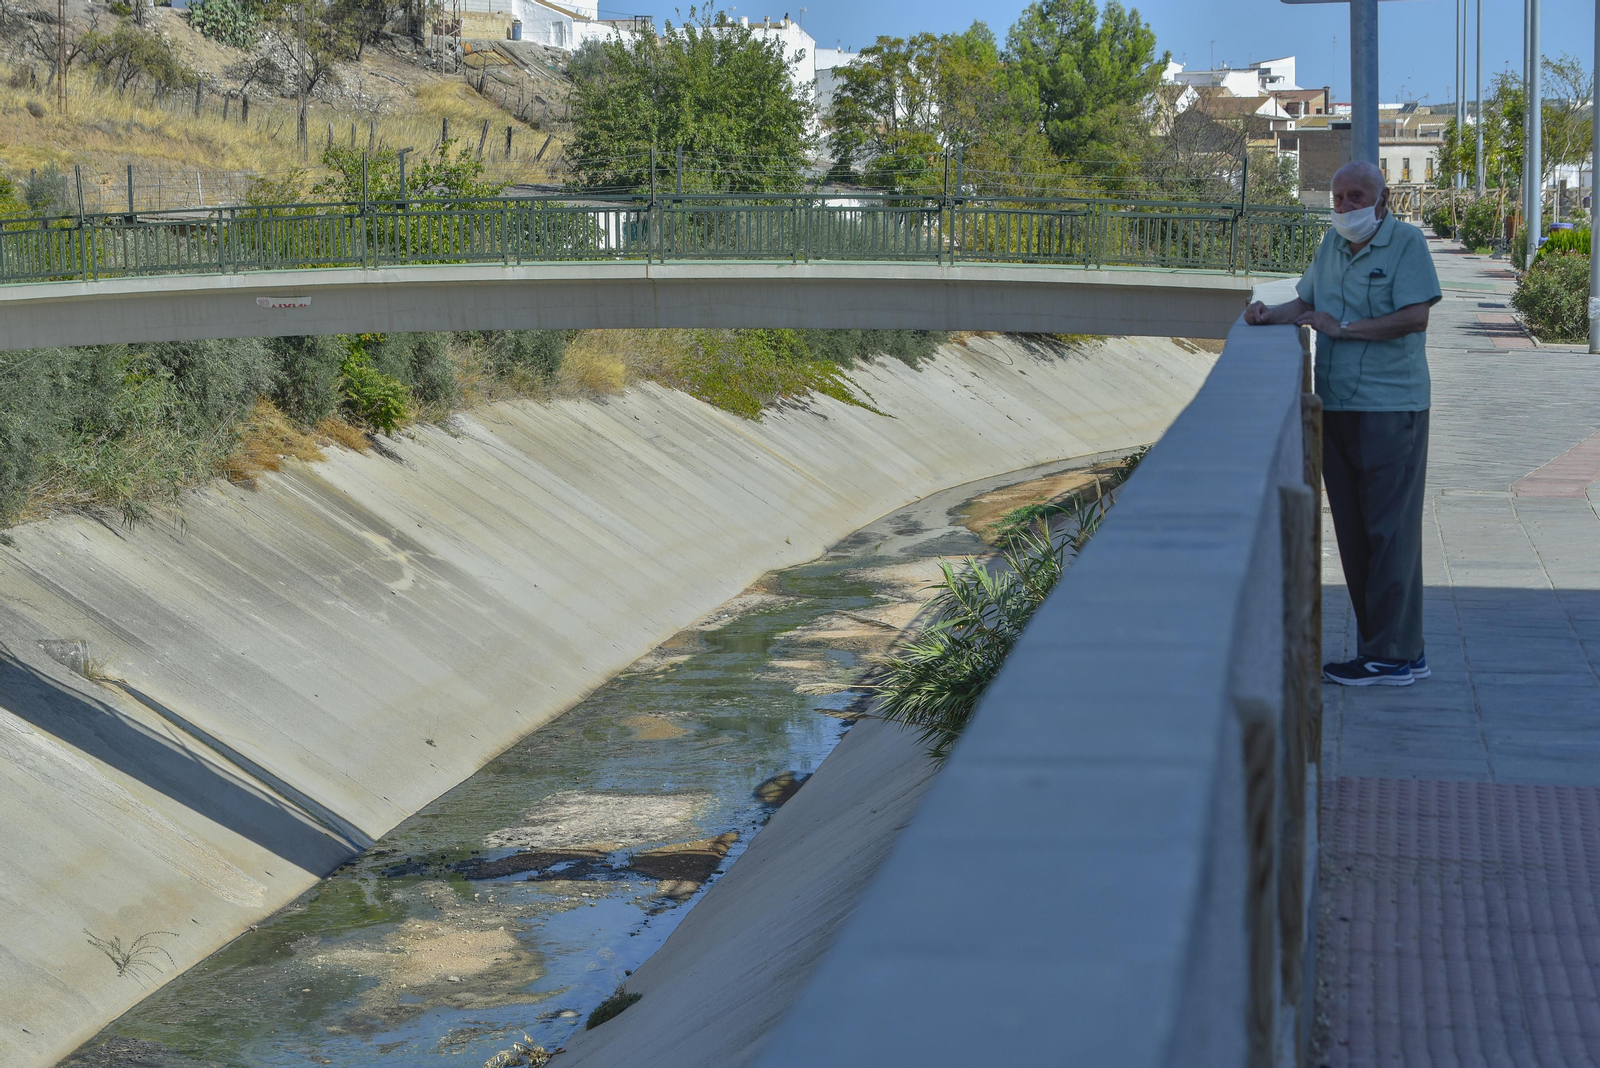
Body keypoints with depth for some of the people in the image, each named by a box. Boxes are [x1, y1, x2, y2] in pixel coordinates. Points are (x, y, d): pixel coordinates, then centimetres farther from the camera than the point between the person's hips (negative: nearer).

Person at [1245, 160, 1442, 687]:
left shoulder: (1407, 243, -7)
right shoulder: (1332, 243, 15)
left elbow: (1415, 316, -17)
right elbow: (1307, 302, 27)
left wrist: (1342, 328, -17)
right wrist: (1270, 314, 8)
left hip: (1391, 409, -7)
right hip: (1335, 406, 7)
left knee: (1389, 529, -7)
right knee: (1352, 530, 8)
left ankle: (1392, 656, -4)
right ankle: (1385, 647, 16)